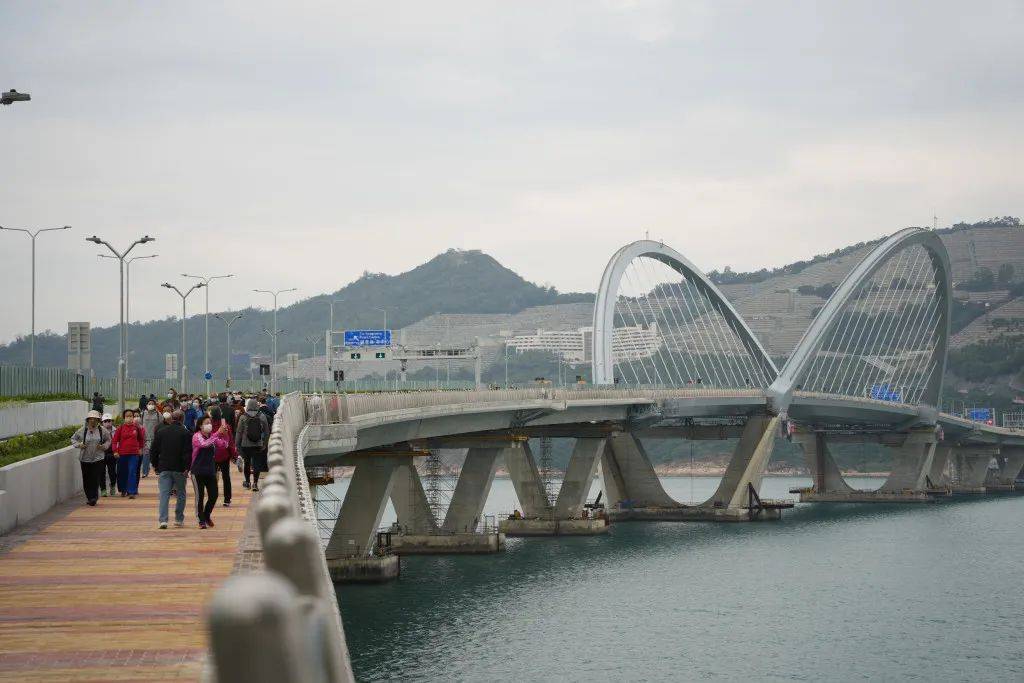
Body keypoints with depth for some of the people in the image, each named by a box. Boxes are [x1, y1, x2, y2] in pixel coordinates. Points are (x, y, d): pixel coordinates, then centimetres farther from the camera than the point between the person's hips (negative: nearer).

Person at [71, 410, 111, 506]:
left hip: (98, 458, -1)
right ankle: (89, 497, 19)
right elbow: (73, 438, 13)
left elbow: (108, 440, 16)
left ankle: (93, 498, -8)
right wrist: (78, 445, -5)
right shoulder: (82, 430, 0)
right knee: (86, 479, 5)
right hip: (85, 458, 1)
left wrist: (104, 446, -3)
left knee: (95, 479, -10)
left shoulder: (102, 430, 0)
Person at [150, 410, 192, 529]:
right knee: (181, 494, 13)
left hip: (164, 468, 2)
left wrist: (155, 465, 15)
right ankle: (179, 520, 15)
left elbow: (153, 450, 8)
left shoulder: (161, 431, 6)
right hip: (179, 469, -2)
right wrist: (187, 467, -8)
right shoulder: (186, 433, -4)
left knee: (164, 494, -1)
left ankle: (162, 520, -14)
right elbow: (188, 452, -12)